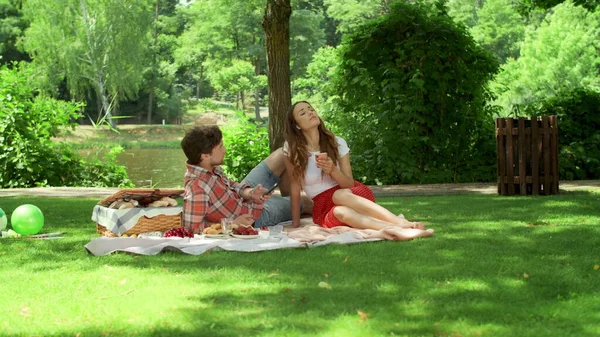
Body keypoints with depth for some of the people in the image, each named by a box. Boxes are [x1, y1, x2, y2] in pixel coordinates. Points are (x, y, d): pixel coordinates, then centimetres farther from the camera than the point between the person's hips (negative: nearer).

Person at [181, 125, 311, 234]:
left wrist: (250, 193, -23)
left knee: (283, 155, 14)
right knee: (307, 203, 14)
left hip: (244, 199, 8)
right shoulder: (196, 189, -42)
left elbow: (231, 185, 0)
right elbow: (192, 227, -42)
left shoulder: (212, 168, -15)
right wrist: (232, 223, -32)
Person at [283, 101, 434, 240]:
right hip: (325, 207, -1)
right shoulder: (292, 149, -5)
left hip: (354, 195, 1)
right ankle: (400, 230, -54)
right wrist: (295, 223, -6)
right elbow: (295, 186, -2)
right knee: (340, 212, -37)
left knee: (339, 195, -36)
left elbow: (349, 184, -6)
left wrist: (332, 170, -25)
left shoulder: (337, 143, -2)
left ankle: (403, 223, -48)